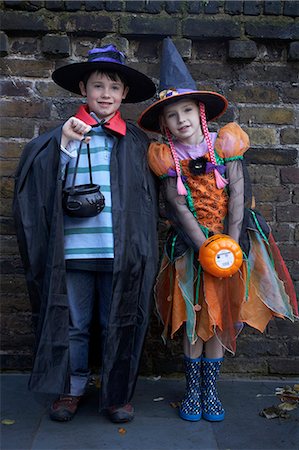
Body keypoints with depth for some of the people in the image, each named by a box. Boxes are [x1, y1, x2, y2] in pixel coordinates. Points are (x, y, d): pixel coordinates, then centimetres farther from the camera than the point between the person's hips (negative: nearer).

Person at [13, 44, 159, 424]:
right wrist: (65, 144, -15)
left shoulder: (136, 140, 7)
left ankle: (117, 394, 27)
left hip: (120, 252, 0)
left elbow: (146, 198, 9)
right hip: (74, 250, 0)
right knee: (74, 324, 12)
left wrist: (139, 248, 1)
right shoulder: (65, 133, 4)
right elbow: (53, 186, -4)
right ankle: (71, 388, 31)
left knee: (118, 324, 10)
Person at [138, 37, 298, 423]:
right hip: (190, 245, 0)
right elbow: (179, 206, -8)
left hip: (230, 240, 1)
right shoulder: (167, 157, -3)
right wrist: (205, 249, -17)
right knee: (193, 319, 5)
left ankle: (210, 389, 23)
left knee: (220, 318, 7)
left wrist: (230, 243, -14)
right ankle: (192, 390, 22)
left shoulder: (225, 143, -2)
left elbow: (237, 193, -6)